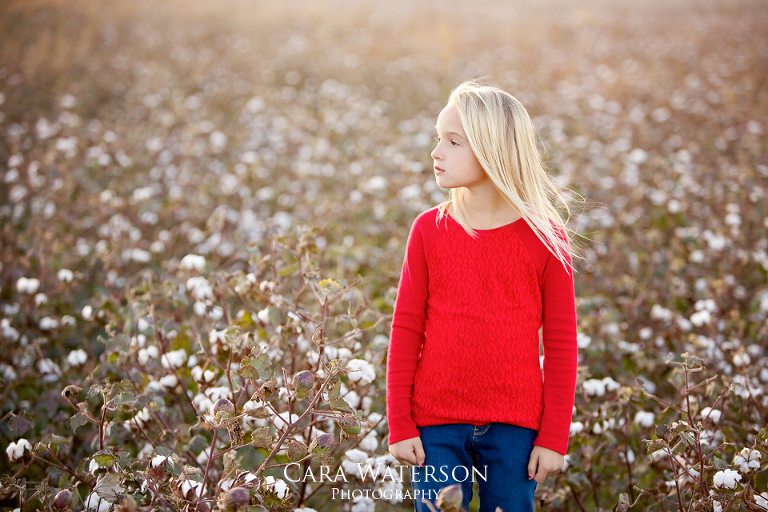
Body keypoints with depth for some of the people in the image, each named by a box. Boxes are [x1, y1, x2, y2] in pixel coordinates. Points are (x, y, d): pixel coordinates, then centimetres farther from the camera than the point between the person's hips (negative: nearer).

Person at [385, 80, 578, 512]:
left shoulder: (545, 238, -4)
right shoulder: (429, 230, 0)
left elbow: (561, 342, -1)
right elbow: (406, 331, 3)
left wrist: (554, 437, -3)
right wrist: (399, 425, 0)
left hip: (514, 427, -1)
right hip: (436, 424, 1)